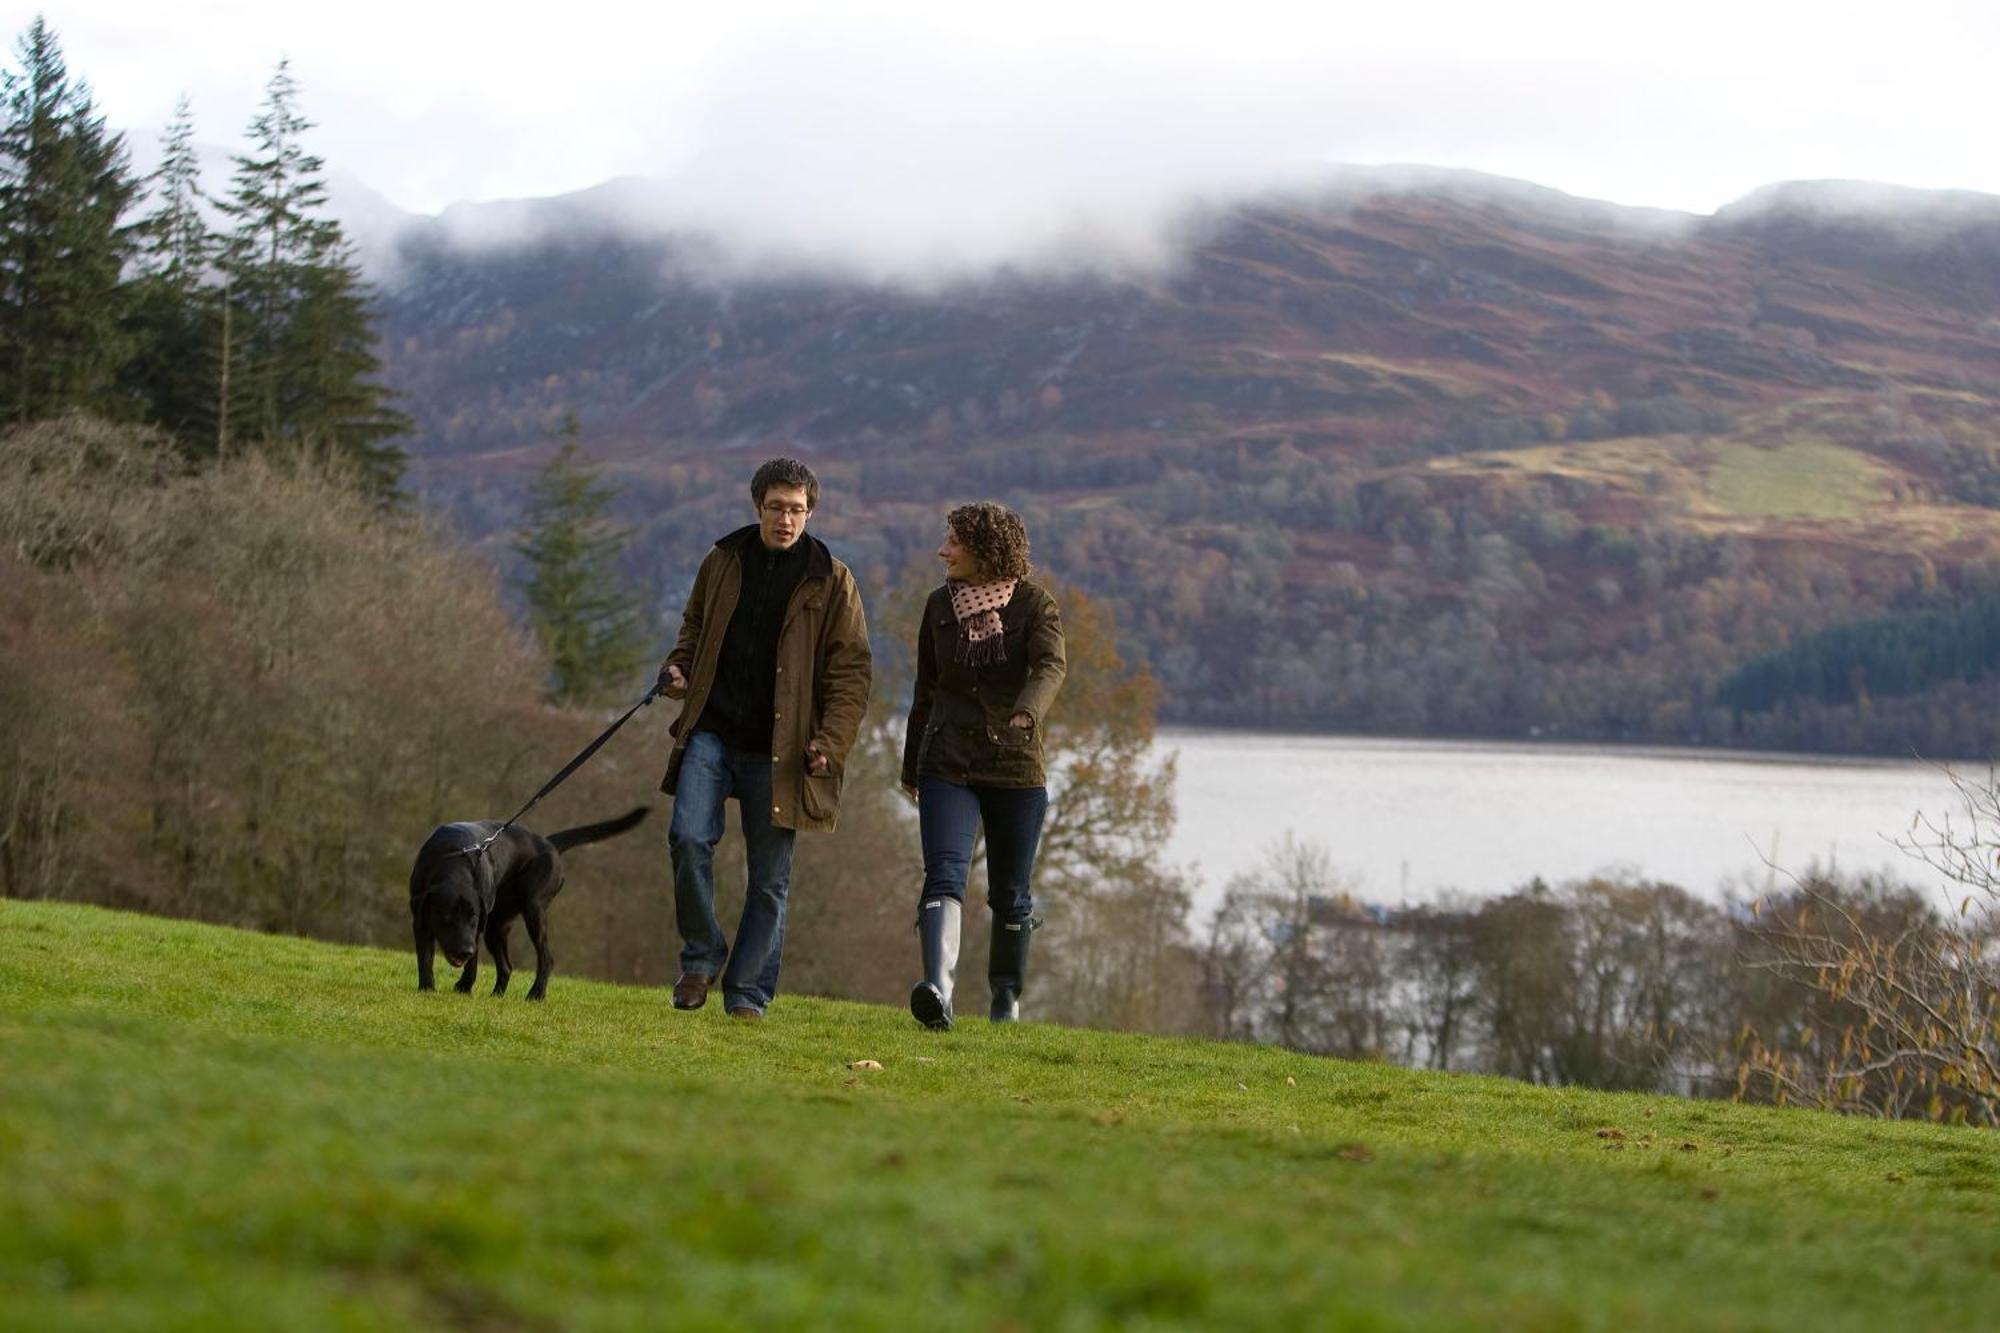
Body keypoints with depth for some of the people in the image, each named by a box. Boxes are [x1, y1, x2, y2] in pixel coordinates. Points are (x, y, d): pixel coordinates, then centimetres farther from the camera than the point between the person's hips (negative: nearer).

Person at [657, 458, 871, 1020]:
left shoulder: (831, 582, 0)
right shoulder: (722, 563, 8)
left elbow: (851, 672, 0)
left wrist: (831, 743, -12)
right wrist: (677, 668, 2)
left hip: (778, 750, -2)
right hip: (712, 734, 2)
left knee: (770, 877, 2)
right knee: (689, 837, -16)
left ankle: (749, 992, 11)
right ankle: (701, 957, 5)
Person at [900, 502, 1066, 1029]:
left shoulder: (1034, 604, -3)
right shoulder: (940, 606, 9)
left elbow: (1050, 667, -21)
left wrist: (1026, 713, -43)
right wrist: (910, 767, 24)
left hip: (1016, 767, -2)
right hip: (947, 765, 2)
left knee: (1010, 895, 8)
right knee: (944, 874, -18)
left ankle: (1006, 996, 27)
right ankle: (938, 991, -35)